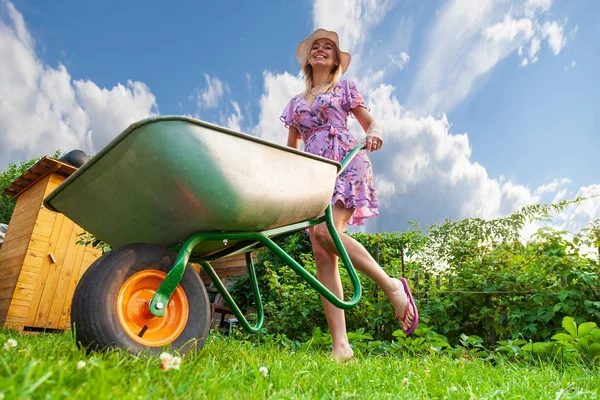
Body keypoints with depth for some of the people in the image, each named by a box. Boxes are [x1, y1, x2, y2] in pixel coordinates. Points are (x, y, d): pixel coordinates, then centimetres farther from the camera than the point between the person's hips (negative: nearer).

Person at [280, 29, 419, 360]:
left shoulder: (345, 89, 18)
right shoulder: (295, 102, 26)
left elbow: (372, 125, 12)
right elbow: (291, 150, 26)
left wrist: (373, 134, -12)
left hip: (346, 163, -4)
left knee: (325, 231, -31)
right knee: (321, 255, -12)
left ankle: (391, 285, -13)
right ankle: (340, 345, -12)